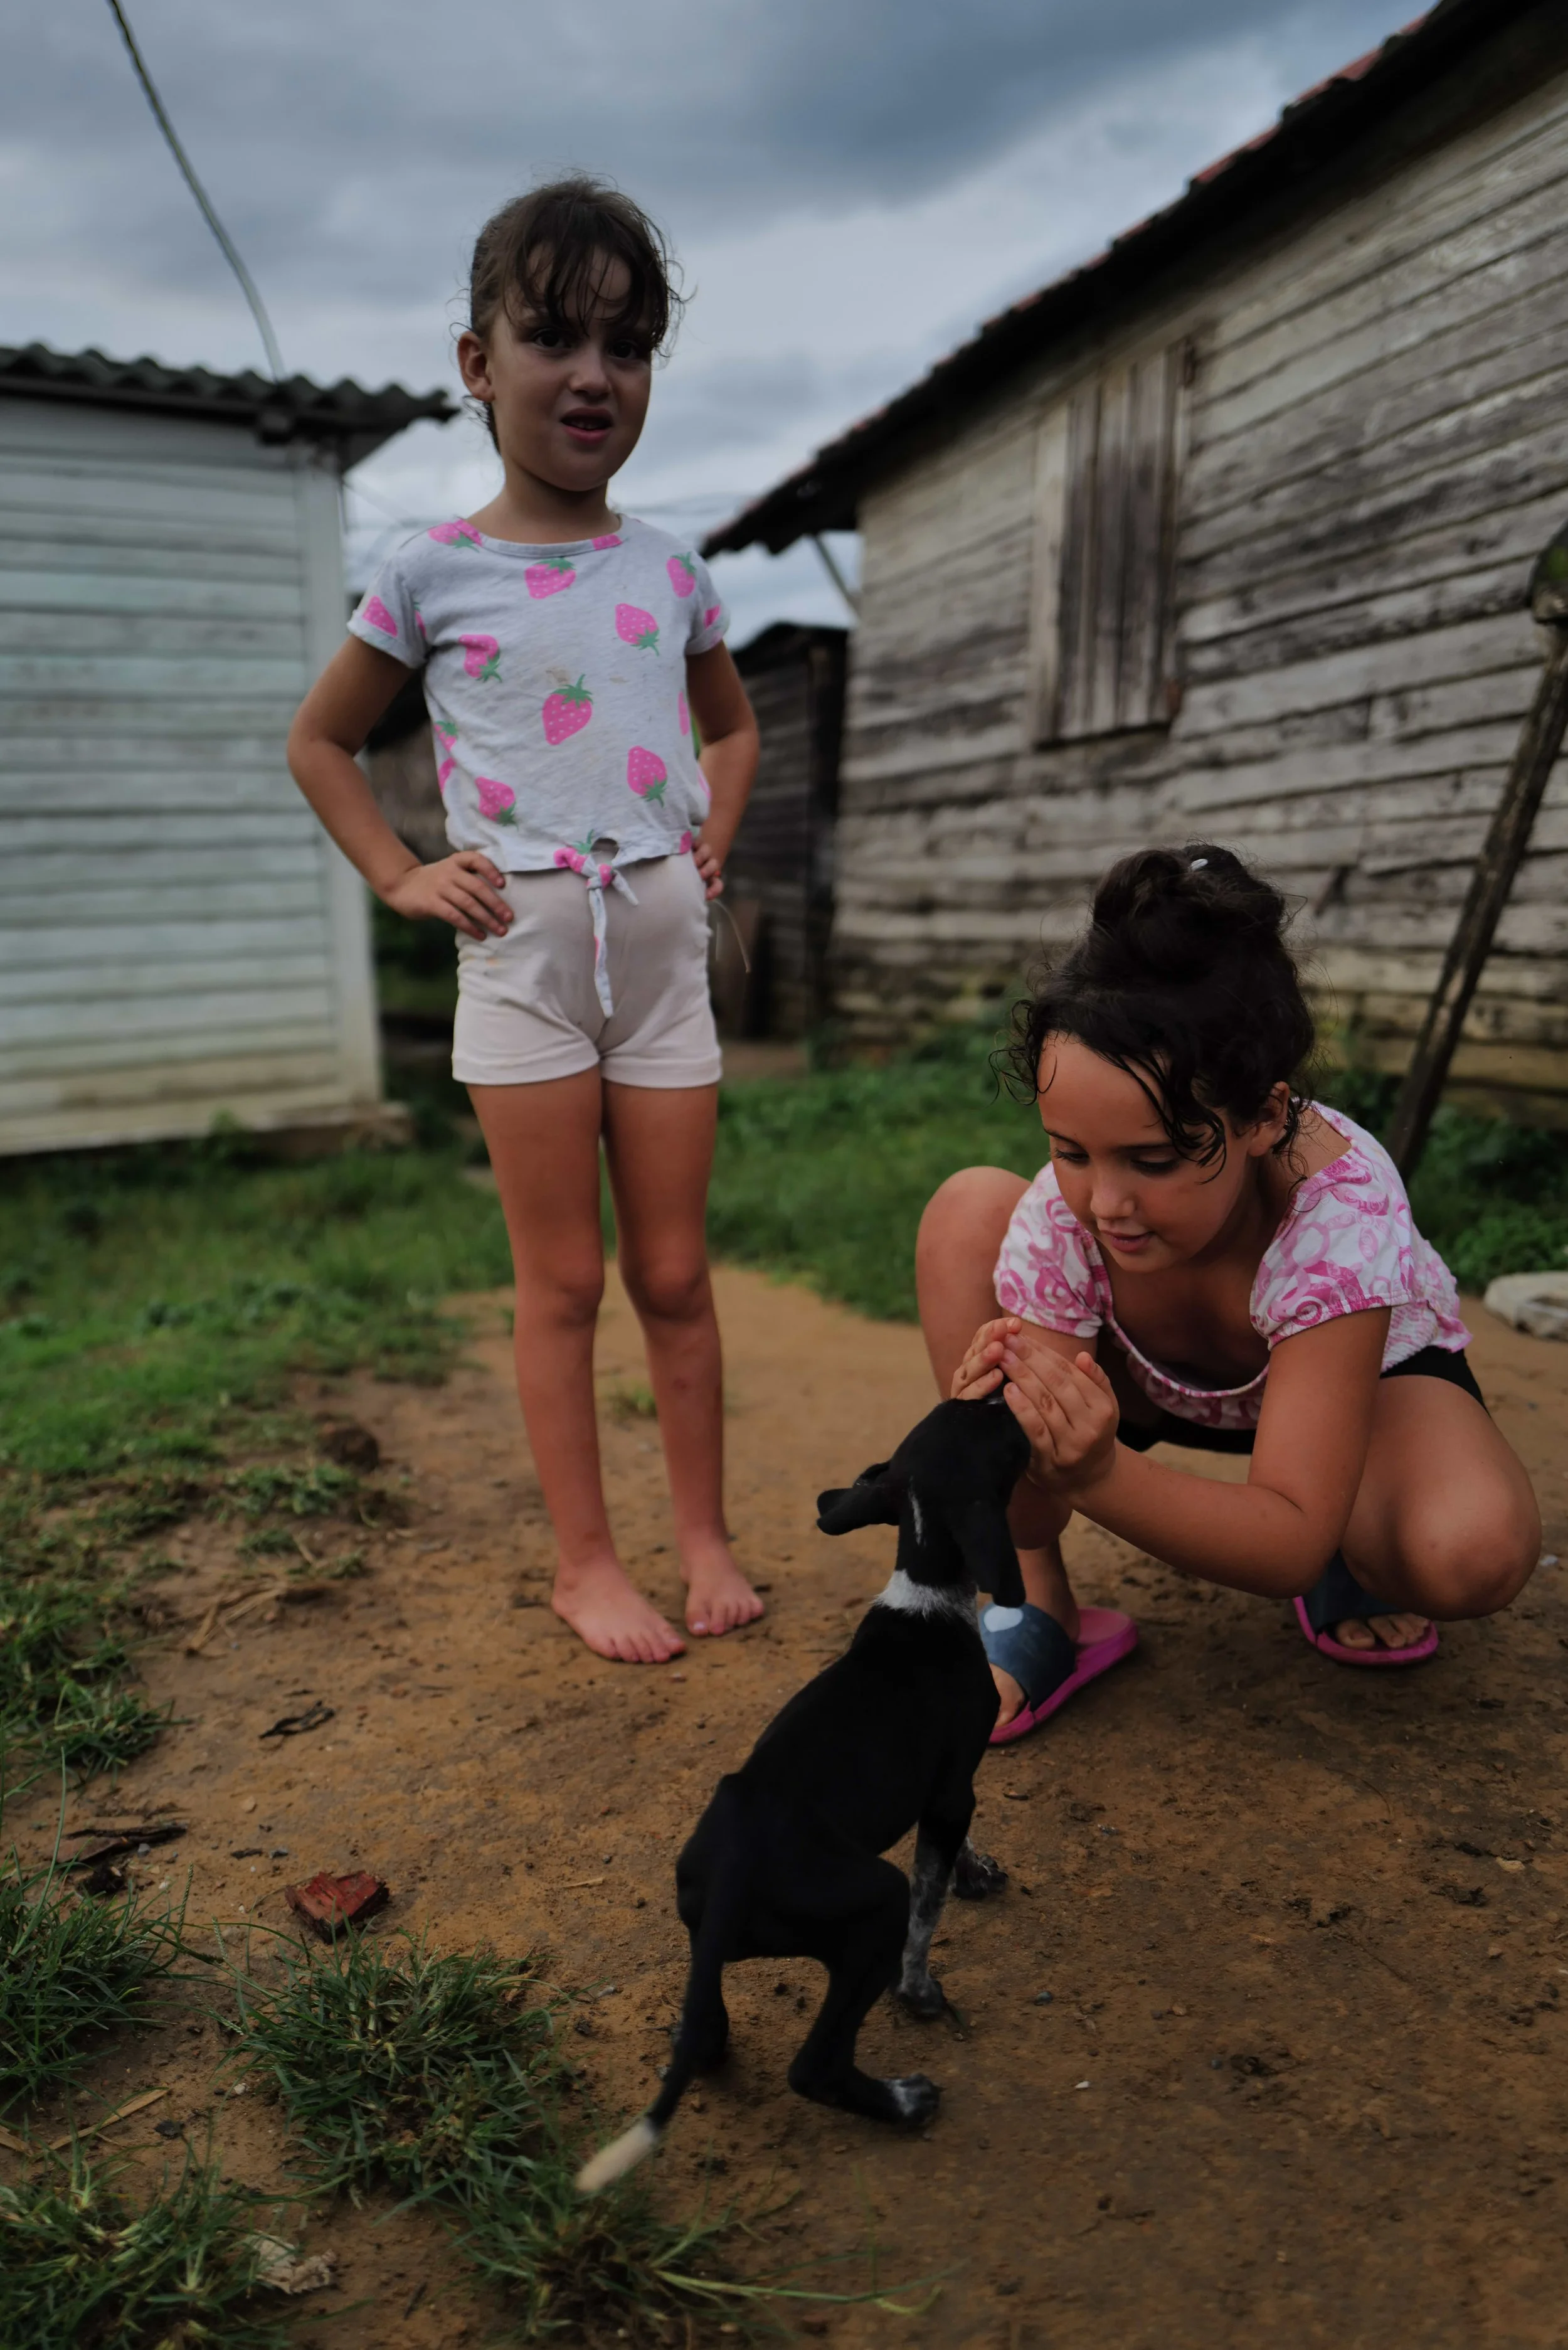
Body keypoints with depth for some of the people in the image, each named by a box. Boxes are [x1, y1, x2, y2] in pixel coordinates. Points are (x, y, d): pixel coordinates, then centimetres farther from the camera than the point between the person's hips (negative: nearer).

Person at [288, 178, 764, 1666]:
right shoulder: (433, 571, 3)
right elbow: (319, 742, 12)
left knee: (673, 1270, 7)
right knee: (561, 1278, 2)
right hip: (520, 943, -2)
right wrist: (400, 877, 0)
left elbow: (732, 723, 28)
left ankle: (703, 1539, 21)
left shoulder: (671, 571, 11)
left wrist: (713, 841, 12)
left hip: (661, 941, 3)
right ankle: (585, 1563, 16)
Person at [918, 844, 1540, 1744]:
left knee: (1472, 1552, -38)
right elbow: (1053, 1451, -27)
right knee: (967, 1212, -25)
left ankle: (1351, 1560, 4)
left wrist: (1096, 1475, -57)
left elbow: (1289, 1547, -40)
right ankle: (1038, 1606, -14)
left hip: (1363, 1368, -2)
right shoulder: (1062, 1212, -31)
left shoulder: (1342, 1208, -39)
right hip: (1158, 1384, 3)